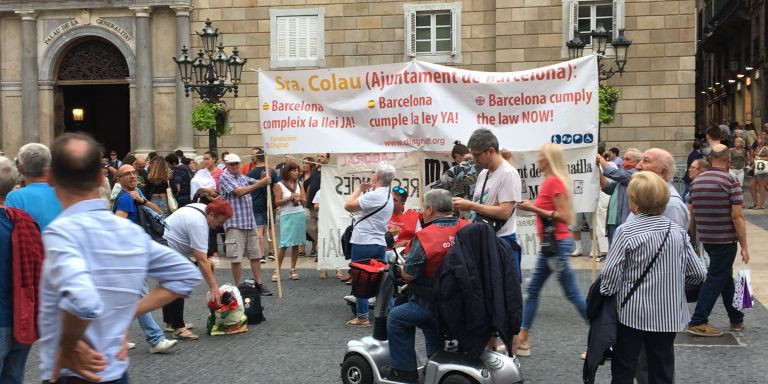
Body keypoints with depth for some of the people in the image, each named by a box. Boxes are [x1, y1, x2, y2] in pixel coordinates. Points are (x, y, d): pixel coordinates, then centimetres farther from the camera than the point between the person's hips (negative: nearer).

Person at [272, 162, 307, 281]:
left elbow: (305, 201, 11)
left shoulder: (299, 184, 12)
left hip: (300, 215, 4)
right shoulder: (279, 185, 0)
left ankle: (293, 269, 13)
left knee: (296, 243, 5)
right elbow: (277, 202, -5)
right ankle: (277, 270, -2)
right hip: (287, 216, -4)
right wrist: (289, 198, -15)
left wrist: (299, 199, -10)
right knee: (284, 244, -8)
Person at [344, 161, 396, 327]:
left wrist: (360, 188, -8)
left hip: (363, 243, -8)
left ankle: (362, 317, 7)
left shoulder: (374, 195, -18)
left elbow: (348, 205, -17)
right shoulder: (388, 197, 14)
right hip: (380, 243, 8)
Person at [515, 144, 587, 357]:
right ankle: (522, 340, 18)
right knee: (533, 289, 12)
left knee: (572, 293, -2)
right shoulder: (548, 181, 11)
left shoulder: (554, 182, -16)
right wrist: (532, 206, 6)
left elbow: (564, 217, -20)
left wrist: (534, 209, -20)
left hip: (557, 244, -10)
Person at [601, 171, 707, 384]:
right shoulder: (677, 231, -3)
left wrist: (606, 295, 0)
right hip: (668, 315, 4)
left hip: (632, 314, -3)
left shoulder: (626, 231, -15)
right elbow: (698, 273, 1)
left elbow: (611, 274, -17)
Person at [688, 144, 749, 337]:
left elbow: (692, 213, 11)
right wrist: (744, 247, -13)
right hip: (725, 239, -6)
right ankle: (698, 322, -1)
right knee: (716, 279, 0)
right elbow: (737, 216, -17)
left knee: (726, 277, 19)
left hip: (706, 239, 7)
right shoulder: (731, 182, -13)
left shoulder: (696, 181, 5)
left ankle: (736, 319, 29)